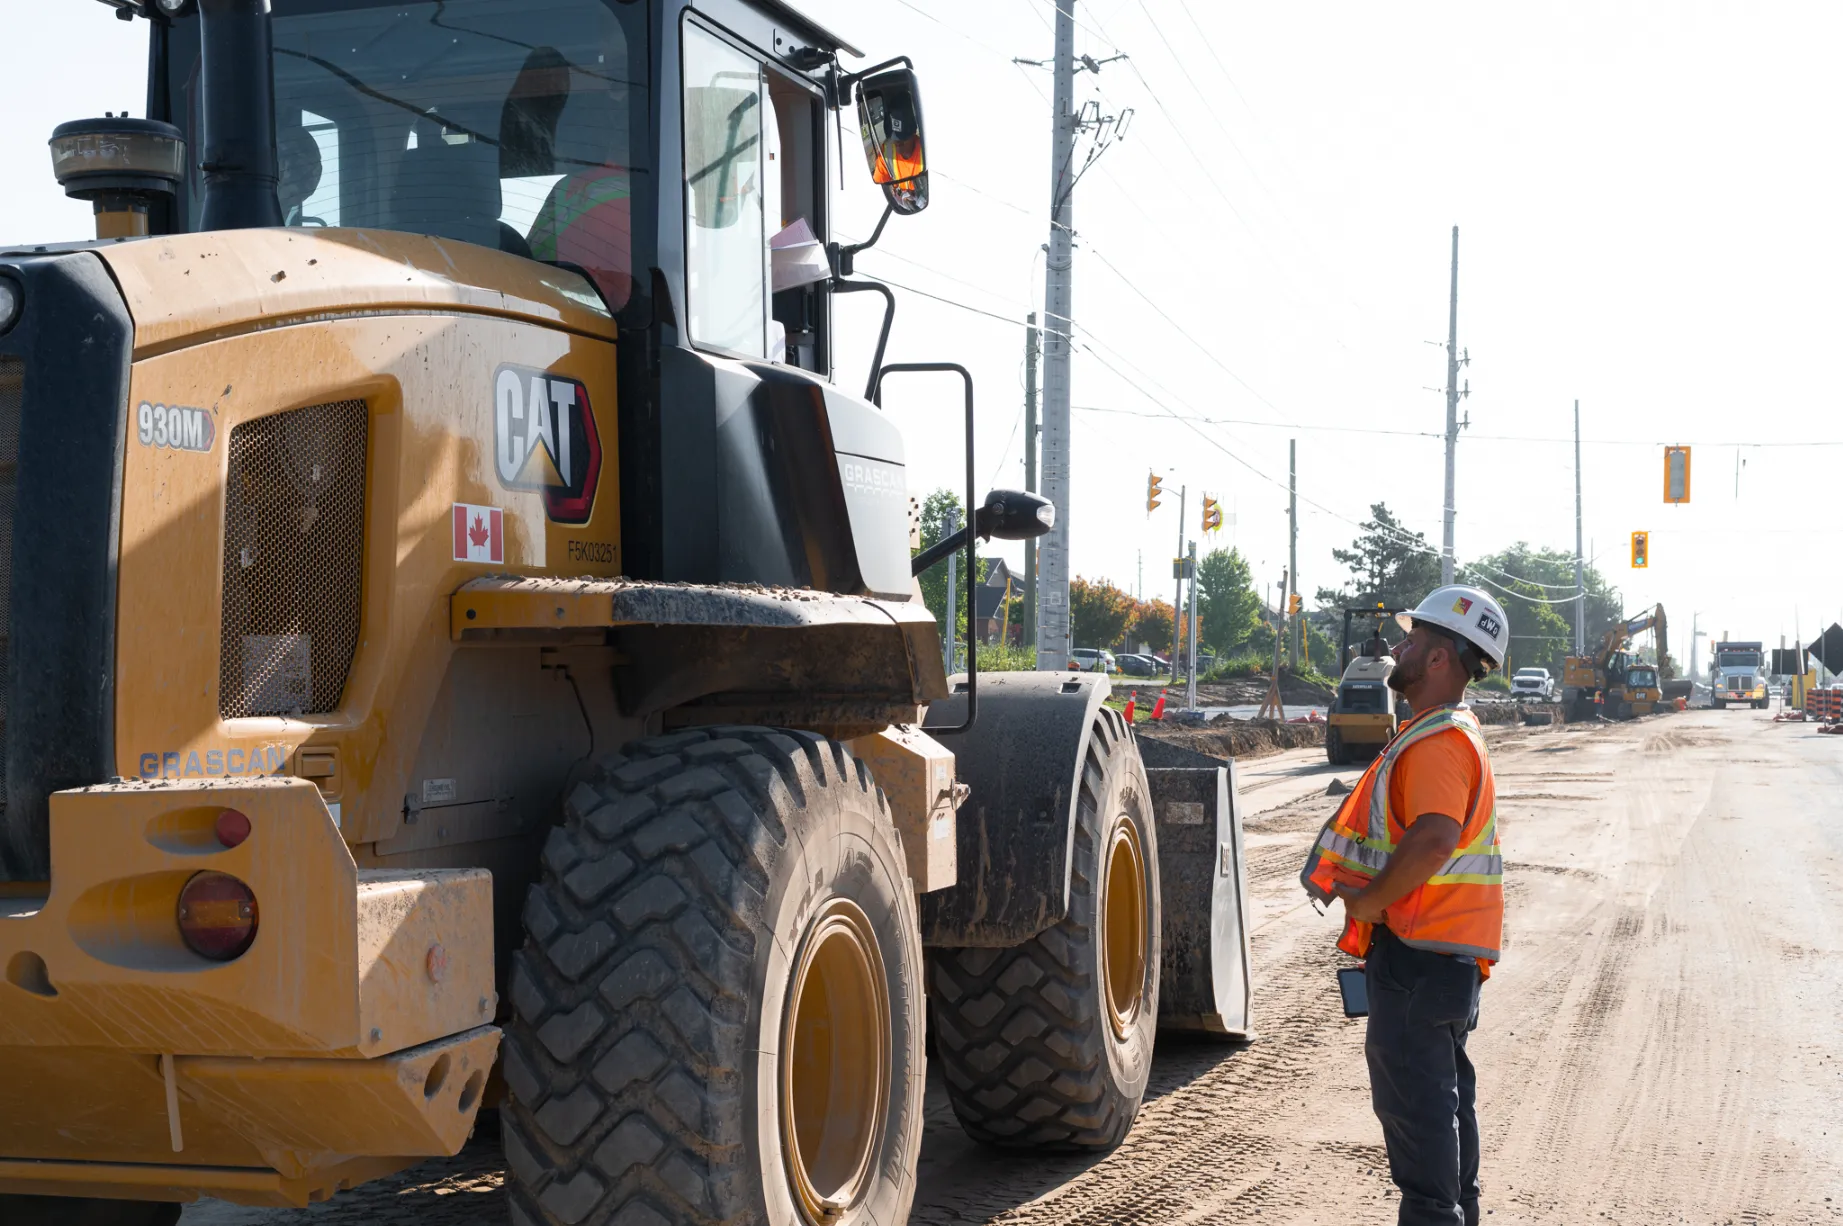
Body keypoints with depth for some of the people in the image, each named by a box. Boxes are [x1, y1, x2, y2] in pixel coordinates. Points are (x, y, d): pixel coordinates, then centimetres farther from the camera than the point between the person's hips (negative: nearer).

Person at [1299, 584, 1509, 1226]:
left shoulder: (1438, 740, -19)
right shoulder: (1448, 730, 17)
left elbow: (1434, 839, -33)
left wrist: (1370, 900, -21)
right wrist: (1368, 891, 13)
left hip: (1419, 951, -11)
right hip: (1444, 949, 11)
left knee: (1412, 1094, -5)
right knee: (1444, 1090, 19)